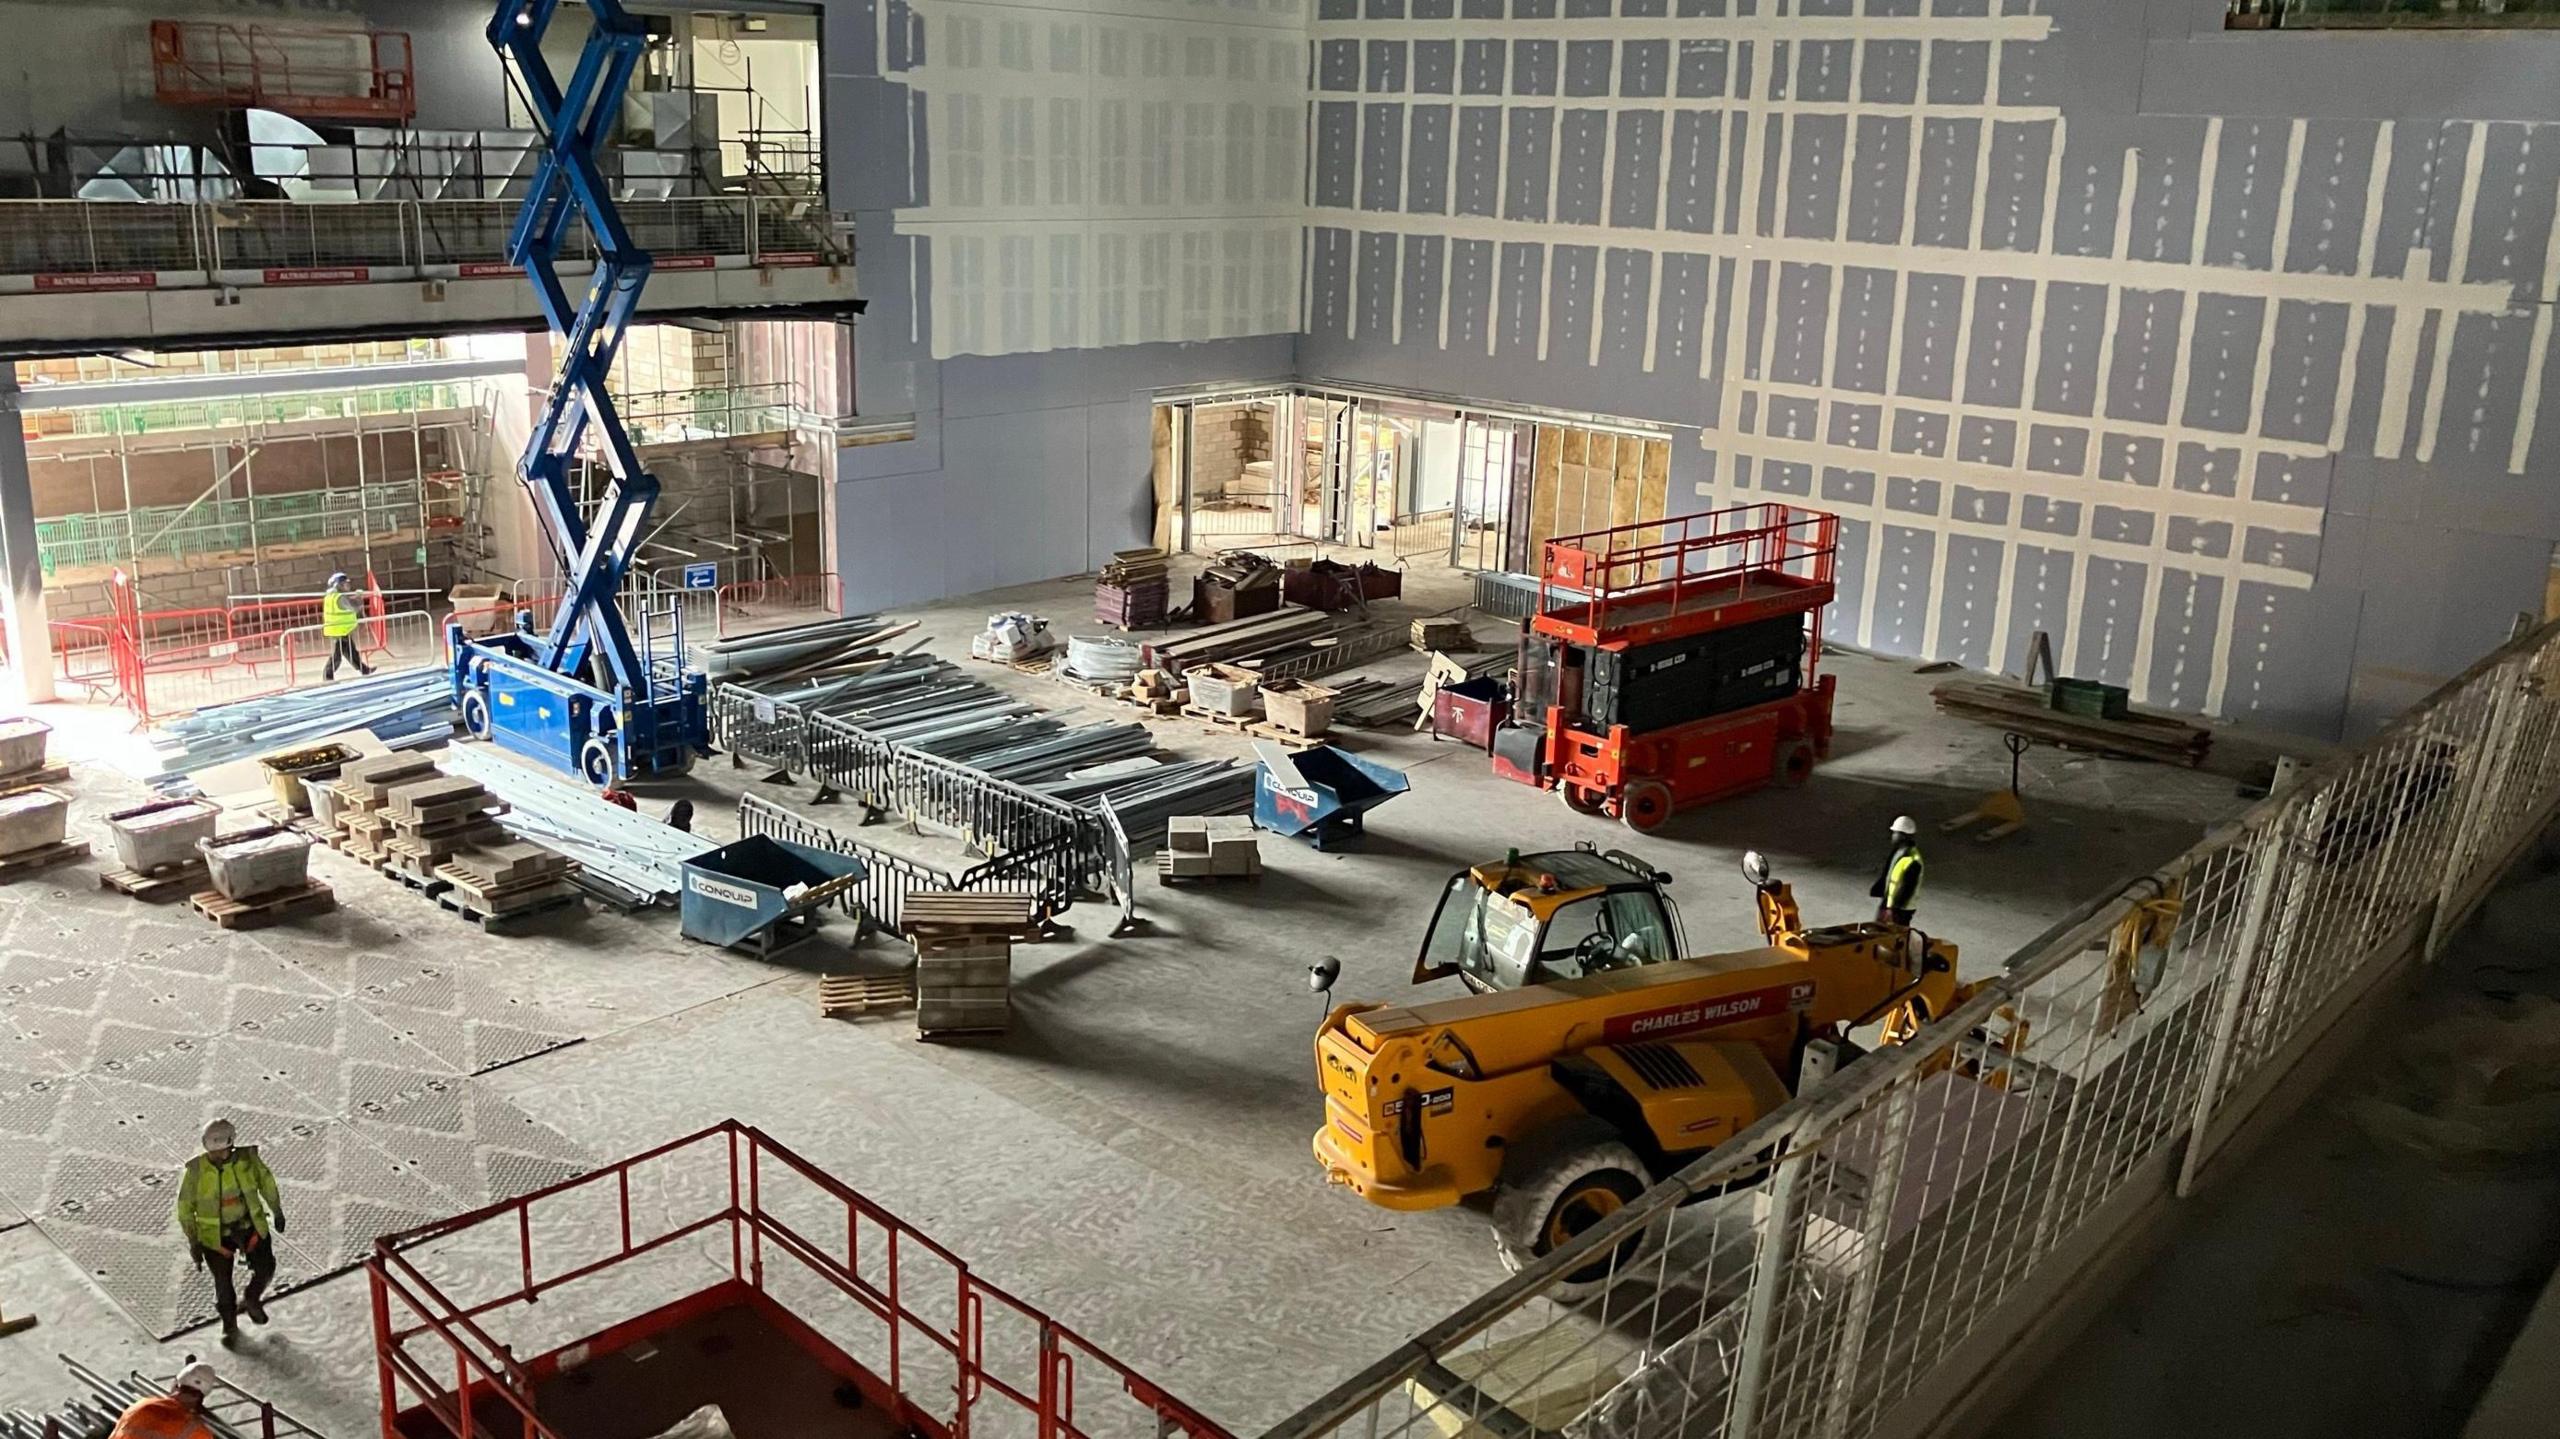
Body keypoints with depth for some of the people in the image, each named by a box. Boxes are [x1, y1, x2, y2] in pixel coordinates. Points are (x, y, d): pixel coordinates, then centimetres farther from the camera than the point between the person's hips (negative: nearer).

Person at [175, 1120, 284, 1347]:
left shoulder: (247, 1159, -16)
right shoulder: (196, 1170, -18)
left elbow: (266, 1181, 4)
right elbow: (185, 1208, -7)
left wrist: (277, 1212, 12)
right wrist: (193, 1242, -6)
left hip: (250, 1225, 1)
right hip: (216, 1234, -1)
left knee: (265, 1269, 5)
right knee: (223, 1283, 8)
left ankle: (250, 1300, 37)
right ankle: (230, 1325, 33)